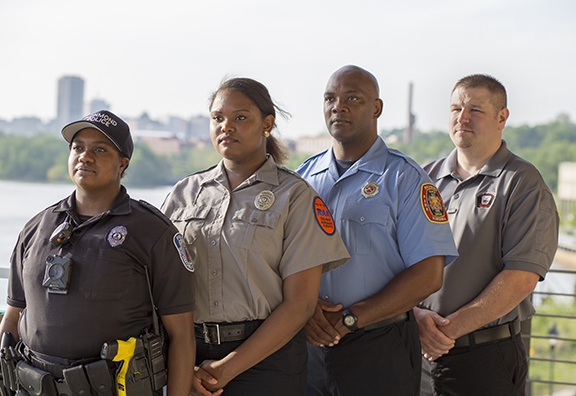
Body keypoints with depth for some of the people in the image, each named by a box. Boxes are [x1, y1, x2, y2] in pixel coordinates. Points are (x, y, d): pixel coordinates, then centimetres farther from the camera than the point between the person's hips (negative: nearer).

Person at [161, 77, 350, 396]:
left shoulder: (295, 196, -3)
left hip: (266, 359, -3)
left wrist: (226, 369, -12)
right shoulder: (185, 193, 9)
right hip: (190, 356, 3)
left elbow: (300, 303, -9)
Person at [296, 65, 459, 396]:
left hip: (379, 352, -4)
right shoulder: (304, 176, 10)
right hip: (310, 345, 4)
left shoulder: (405, 178, -4)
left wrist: (350, 319, -15)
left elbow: (428, 275, -12)